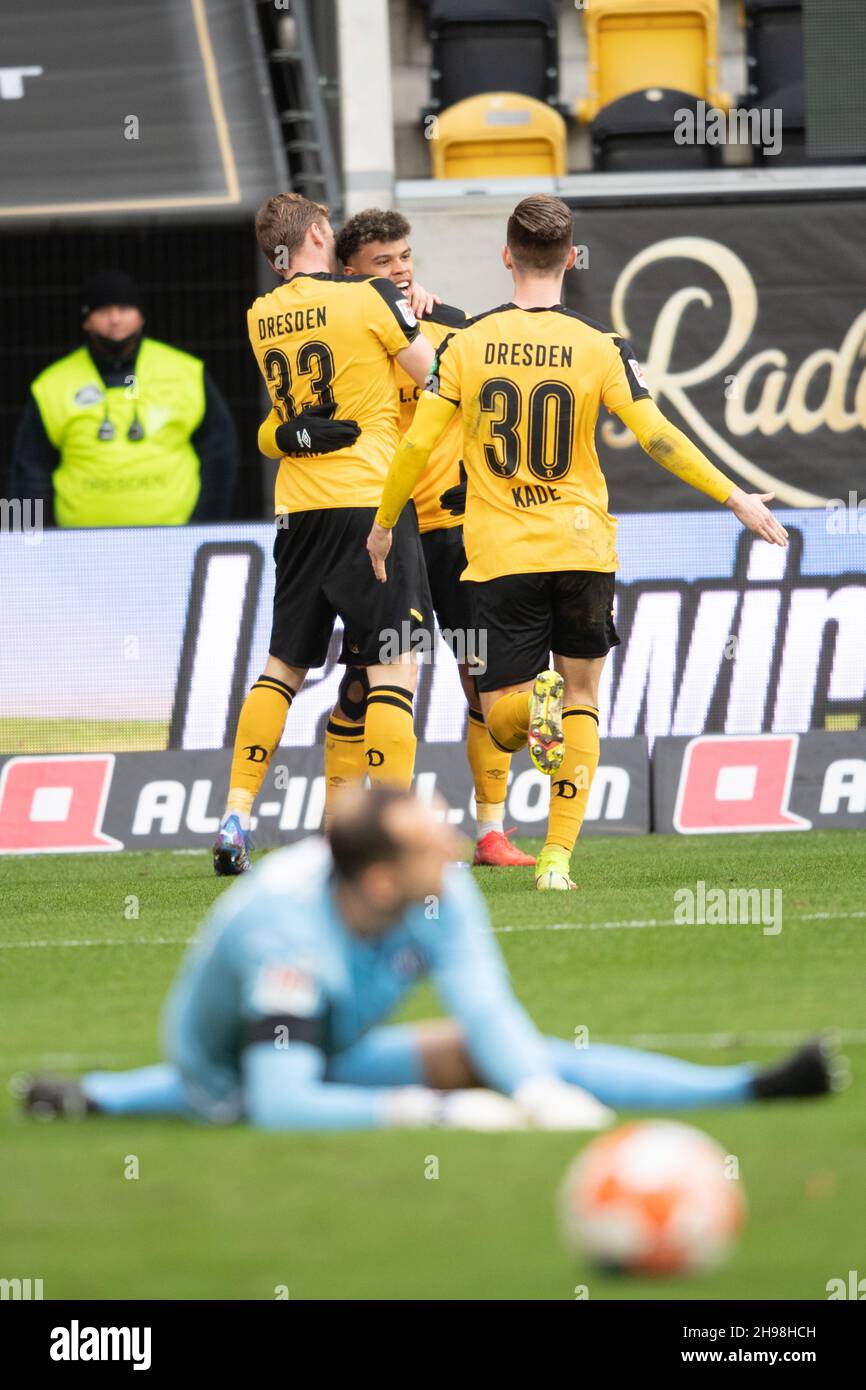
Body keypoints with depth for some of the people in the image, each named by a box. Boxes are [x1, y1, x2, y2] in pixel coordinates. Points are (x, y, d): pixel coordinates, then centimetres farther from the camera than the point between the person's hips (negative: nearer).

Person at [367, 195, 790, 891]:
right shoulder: (600, 347, -5)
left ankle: (533, 699, -28)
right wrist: (735, 498, -3)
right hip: (582, 547, 0)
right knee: (582, 698, 14)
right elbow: (657, 436, -11)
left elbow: (416, 444, -2)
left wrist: (383, 523, 13)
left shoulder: (468, 345, -2)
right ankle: (559, 855, 3)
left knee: (500, 720, 8)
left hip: (500, 556, 0)